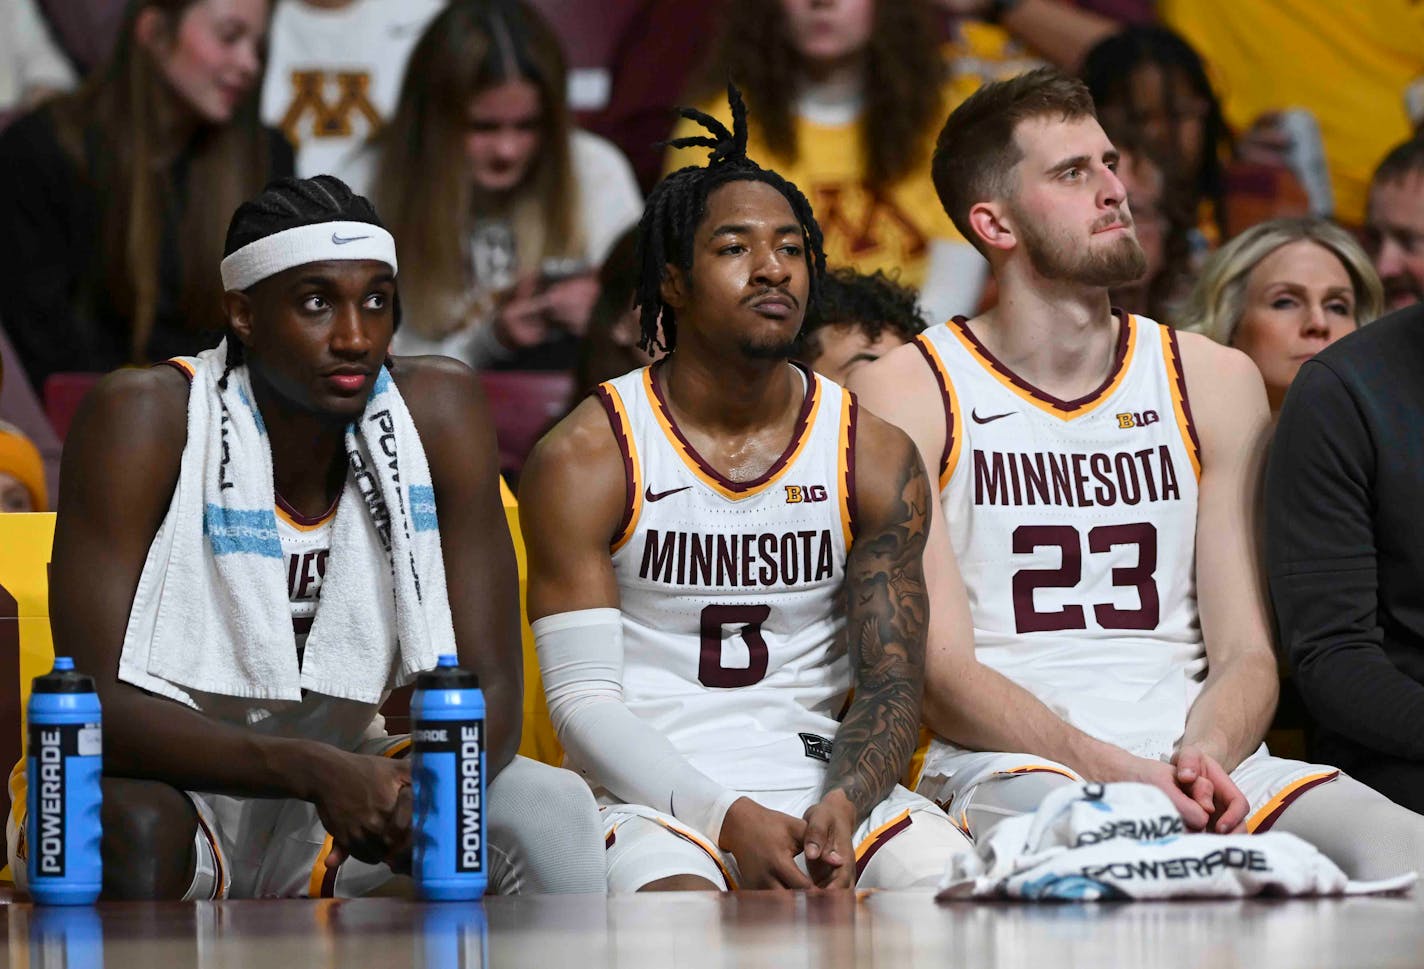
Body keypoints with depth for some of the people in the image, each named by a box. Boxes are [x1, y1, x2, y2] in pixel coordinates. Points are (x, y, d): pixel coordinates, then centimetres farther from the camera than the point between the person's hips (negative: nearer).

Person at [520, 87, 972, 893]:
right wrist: (730, 820, -23)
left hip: (826, 785, 4)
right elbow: (583, 698, -7)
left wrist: (841, 806, -21)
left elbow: (892, 684, 3)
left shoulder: (875, 458, 8)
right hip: (656, 794, -4)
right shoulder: (584, 461, -1)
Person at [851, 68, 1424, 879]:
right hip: (1007, 766, -4)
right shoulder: (909, 394, 3)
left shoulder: (1217, 383, 16)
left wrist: (1203, 754, -13)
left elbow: (1245, 651, 11)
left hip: (1193, 754, 4)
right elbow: (936, 667, -5)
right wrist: (1113, 769, -20)